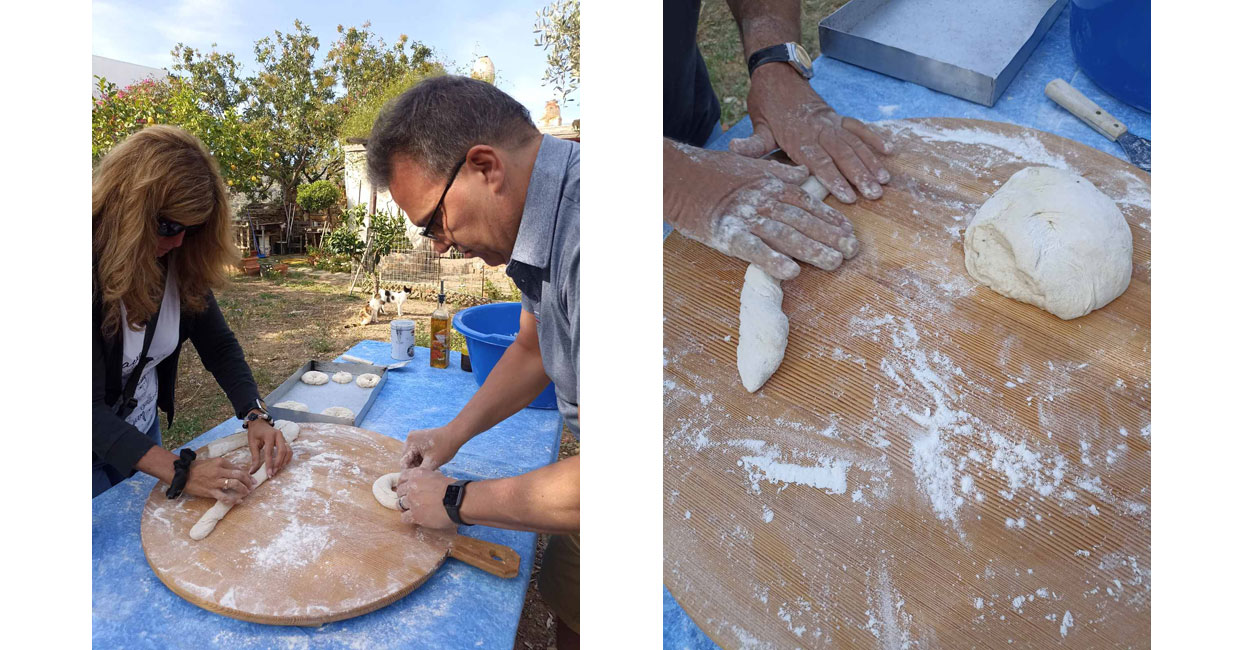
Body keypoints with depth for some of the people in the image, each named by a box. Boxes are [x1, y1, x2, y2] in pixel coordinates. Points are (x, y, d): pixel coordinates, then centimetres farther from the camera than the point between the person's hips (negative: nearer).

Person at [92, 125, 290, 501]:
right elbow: (91, 407, -31)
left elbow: (218, 346, -4)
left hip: (142, 429, 5)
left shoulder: (179, 260, -11)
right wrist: (181, 472, -39)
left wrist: (256, 416, -20)